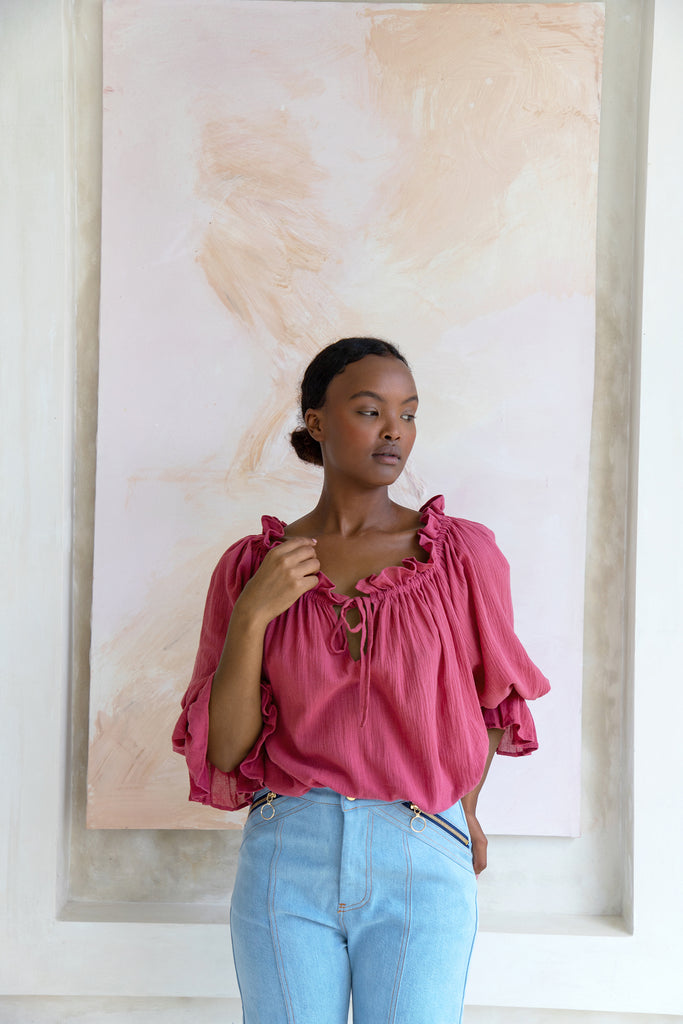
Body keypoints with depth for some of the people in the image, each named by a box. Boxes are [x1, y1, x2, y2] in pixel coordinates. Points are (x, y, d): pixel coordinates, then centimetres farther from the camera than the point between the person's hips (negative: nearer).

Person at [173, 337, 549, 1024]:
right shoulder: (250, 566, 0)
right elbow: (225, 748, -3)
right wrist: (253, 614, -15)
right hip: (287, 857, 1)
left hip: (422, 863, 0)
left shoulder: (463, 554, -2)